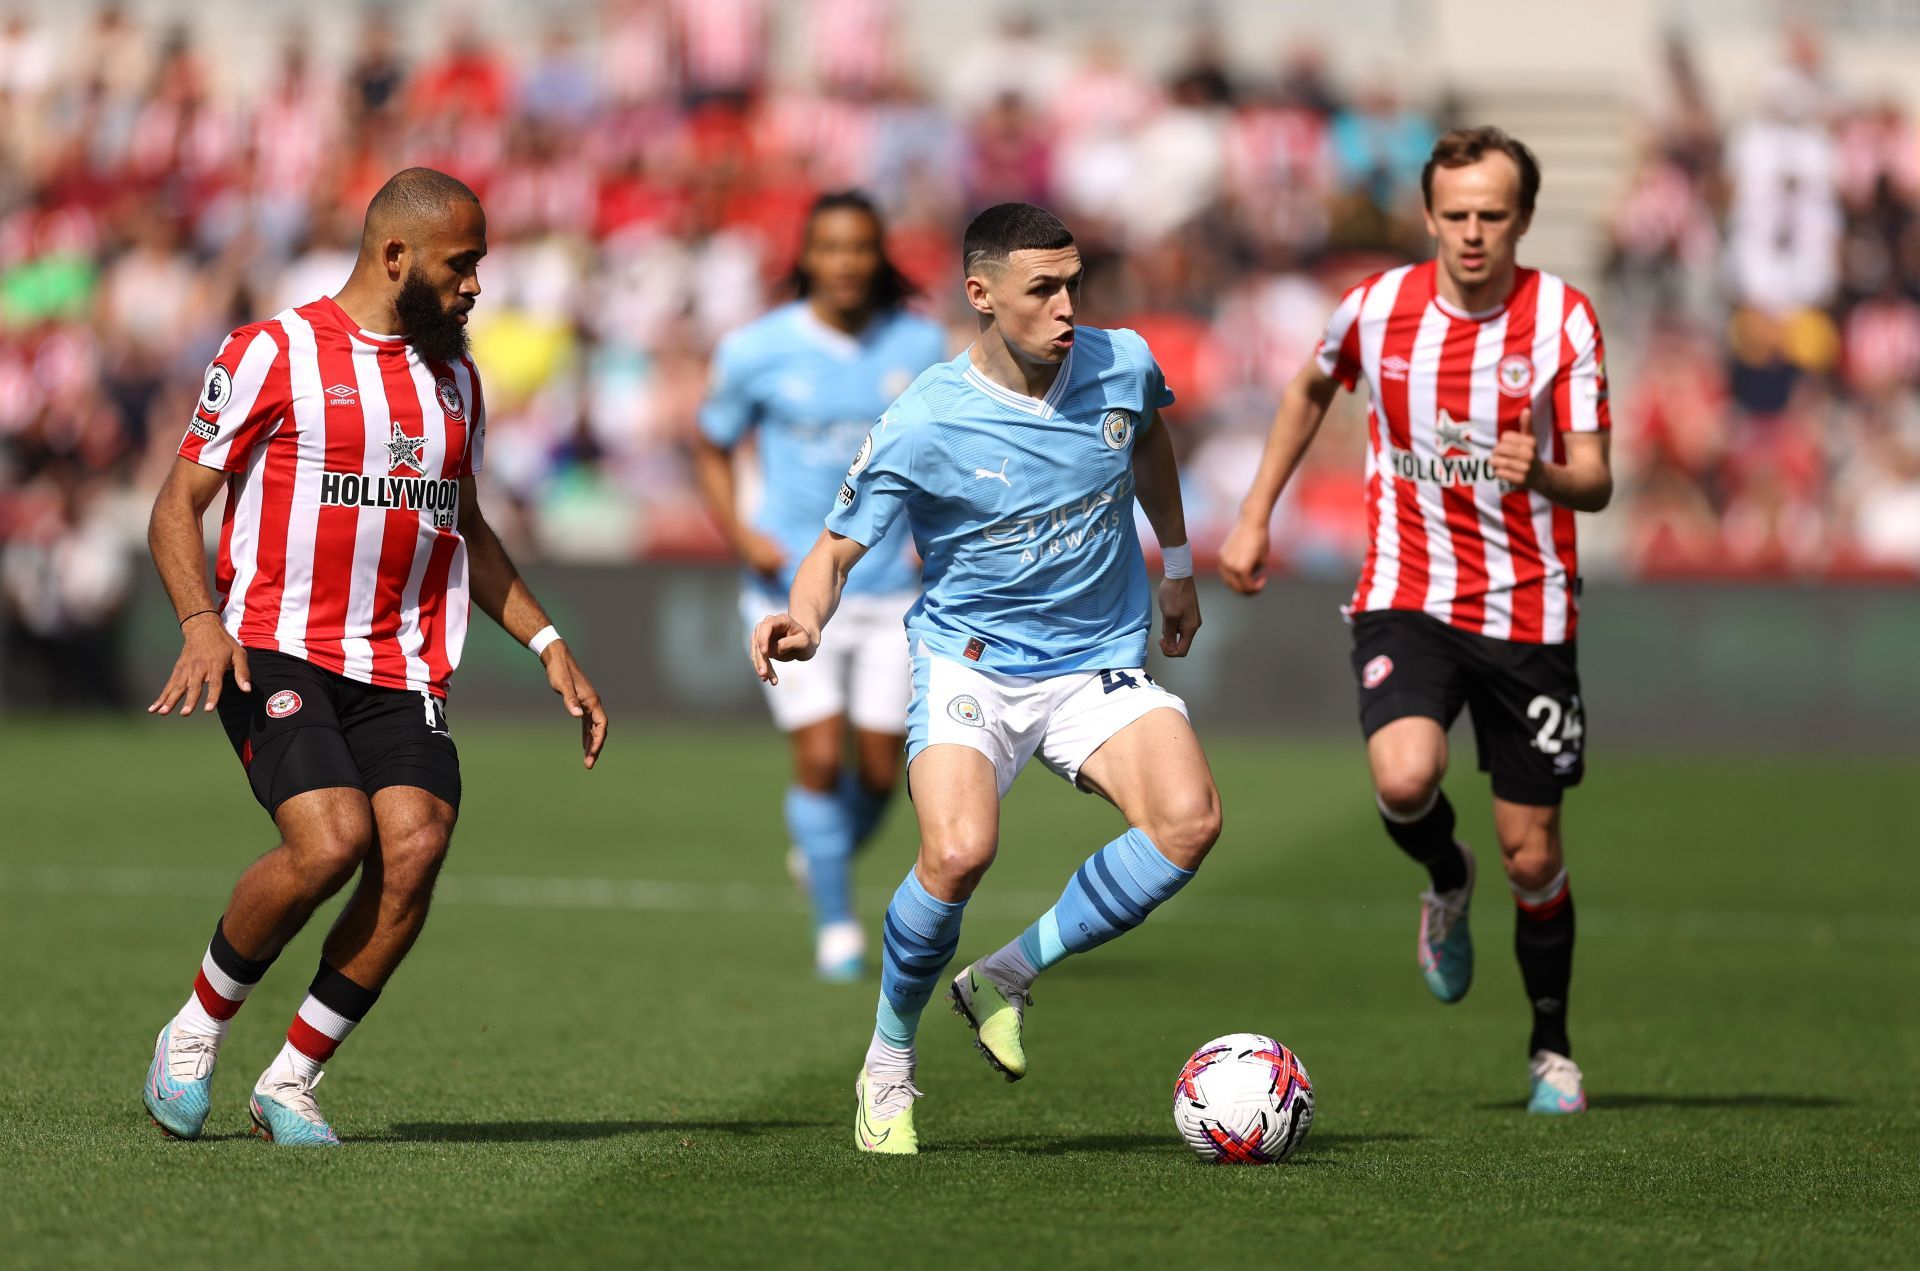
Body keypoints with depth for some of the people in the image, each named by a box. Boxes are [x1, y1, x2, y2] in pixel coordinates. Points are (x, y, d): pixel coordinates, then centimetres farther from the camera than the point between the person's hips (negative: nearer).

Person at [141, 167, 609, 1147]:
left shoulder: (455, 378, 18)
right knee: (332, 841, -26)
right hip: (277, 652, -5)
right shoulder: (272, 356, -2)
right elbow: (177, 505, -1)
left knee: (415, 847, -19)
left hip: (403, 672, 5)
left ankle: (290, 1081, -4)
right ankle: (194, 1033, 0)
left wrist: (548, 647, 22)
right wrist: (200, 621, -18)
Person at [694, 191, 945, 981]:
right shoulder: (756, 351, -7)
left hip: (890, 584, 2)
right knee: (820, 758, -11)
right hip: (793, 585, -2)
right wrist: (740, 534, -10)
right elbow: (711, 450, 6)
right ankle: (836, 928, 6)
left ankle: (826, 852, 37)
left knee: (881, 770, 3)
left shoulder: (919, 346, -1)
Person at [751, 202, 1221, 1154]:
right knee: (958, 853, -31)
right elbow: (839, 547, -8)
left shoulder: (1122, 365, -3)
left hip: (1099, 665, 4)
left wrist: (1176, 565, 30)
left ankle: (1006, 978, -5)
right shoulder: (922, 425, -15)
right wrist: (805, 617, -31)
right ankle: (888, 1060, -3)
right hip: (969, 663, -4)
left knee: (1188, 819, -25)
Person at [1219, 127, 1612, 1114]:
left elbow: (1595, 482, -13)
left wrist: (1544, 475, -36)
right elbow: (1313, 387, 18)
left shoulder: (1565, 320, -9)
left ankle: (1552, 1047, 28)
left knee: (1531, 854, 4)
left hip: (1528, 610, 0)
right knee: (1404, 781, -28)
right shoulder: (1379, 307, -4)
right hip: (1408, 596, 0)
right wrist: (1255, 515, 16)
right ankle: (1446, 884, 9)